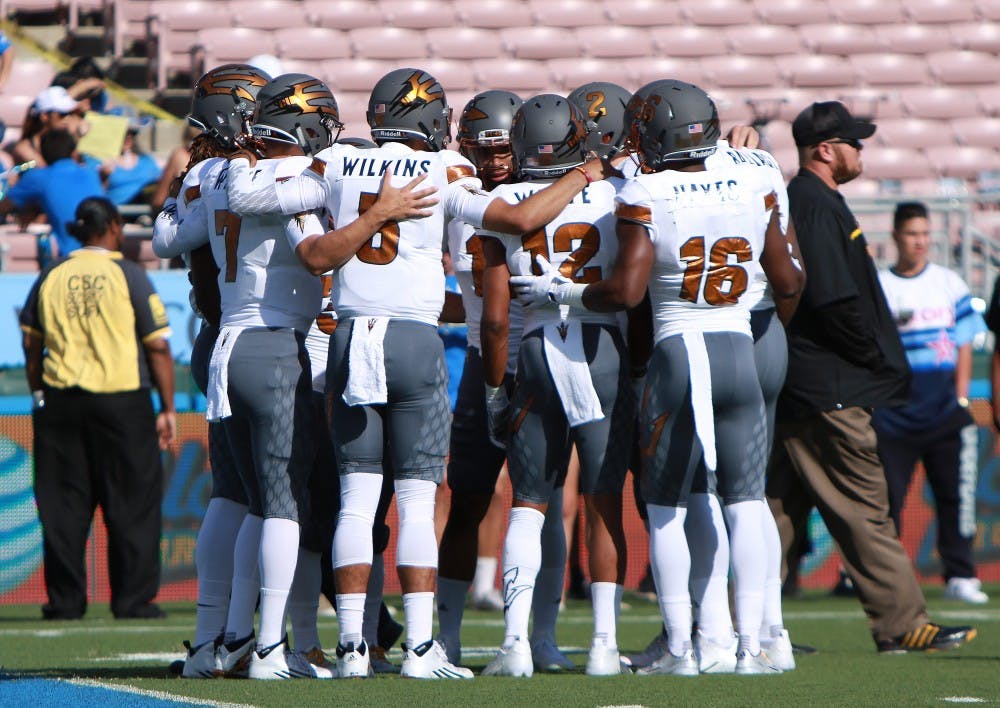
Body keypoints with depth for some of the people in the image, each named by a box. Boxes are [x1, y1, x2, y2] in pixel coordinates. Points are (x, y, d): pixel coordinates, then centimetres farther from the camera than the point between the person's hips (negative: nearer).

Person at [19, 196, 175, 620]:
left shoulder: (50, 278, 7)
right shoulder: (128, 276, -3)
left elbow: (31, 347, 11)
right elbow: (158, 347, -5)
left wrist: (40, 399, 19)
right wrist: (167, 409, -1)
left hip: (60, 399, 3)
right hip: (122, 400, -3)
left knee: (63, 504, 6)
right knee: (132, 504, 3)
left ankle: (65, 600, 6)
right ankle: (133, 598, 1)